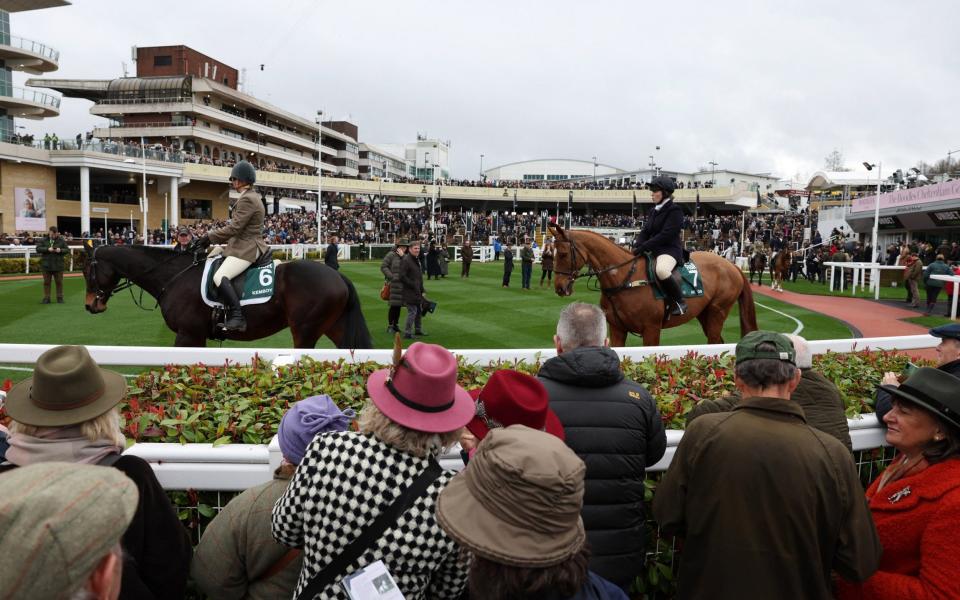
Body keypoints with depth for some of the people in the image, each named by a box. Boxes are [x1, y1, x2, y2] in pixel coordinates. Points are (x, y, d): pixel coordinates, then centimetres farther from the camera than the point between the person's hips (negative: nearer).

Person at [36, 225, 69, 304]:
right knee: (46, 282, 6)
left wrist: (61, 250, -16)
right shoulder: (43, 240, 4)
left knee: (59, 282, 5)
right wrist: (47, 249, -19)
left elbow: (67, 250, 3)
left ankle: (60, 298, 14)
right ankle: (46, 298, 12)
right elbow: (38, 249, -5)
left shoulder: (61, 241, 4)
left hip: (58, 265, 0)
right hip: (46, 265, 1)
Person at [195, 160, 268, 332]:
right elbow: (236, 225, 20)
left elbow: (234, 227, -20)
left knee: (219, 277, -24)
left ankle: (237, 317, -25)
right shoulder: (251, 197, 18)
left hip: (247, 248, -11)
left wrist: (210, 237, -13)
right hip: (243, 245, 11)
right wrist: (213, 237, 14)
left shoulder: (247, 199, -15)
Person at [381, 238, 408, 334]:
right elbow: (383, 267, -7)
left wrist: (402, 256, -11)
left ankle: (396, 325, 20)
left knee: (399, 305, 10)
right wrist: (391, 277, -13)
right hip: (394, 283, -5)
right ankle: (390, 326, 6)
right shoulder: (391, 255, -3)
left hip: (403, 284, 5)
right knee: (393, 305, -5)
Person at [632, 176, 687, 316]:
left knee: (661, 270, -39)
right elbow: (645, 231, 12)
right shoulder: (654, 212, 16)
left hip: (670, 249, -9)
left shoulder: (674, 210, -9)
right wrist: (637, 245, -9)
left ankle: (679, 302, -22)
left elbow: (666, 235, -19)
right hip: (652, 250, 9)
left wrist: (644, 247, -23)